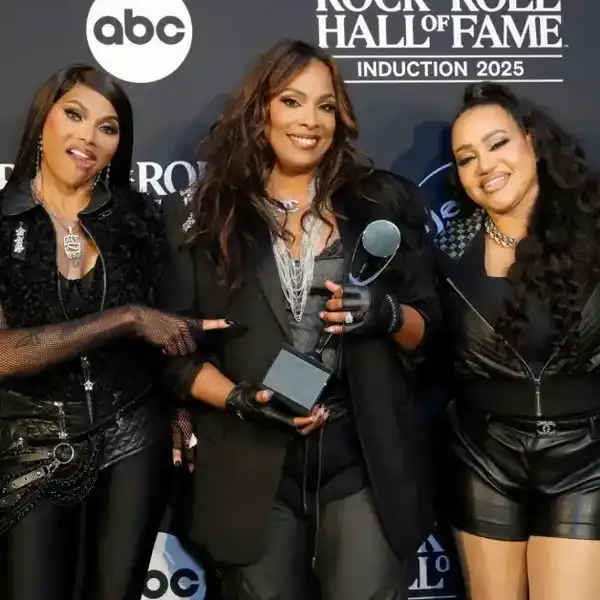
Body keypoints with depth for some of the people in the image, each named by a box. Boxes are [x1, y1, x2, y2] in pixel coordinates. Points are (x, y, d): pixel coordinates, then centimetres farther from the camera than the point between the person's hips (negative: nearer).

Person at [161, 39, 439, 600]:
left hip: (365, 459, 0)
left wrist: (387, 315, -13)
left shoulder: (382, 202, 5)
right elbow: (177, 348, 2)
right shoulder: (201, 214, 2)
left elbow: (427, 327, 8)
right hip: (253, 470, 0)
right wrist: (241, 399, -14)